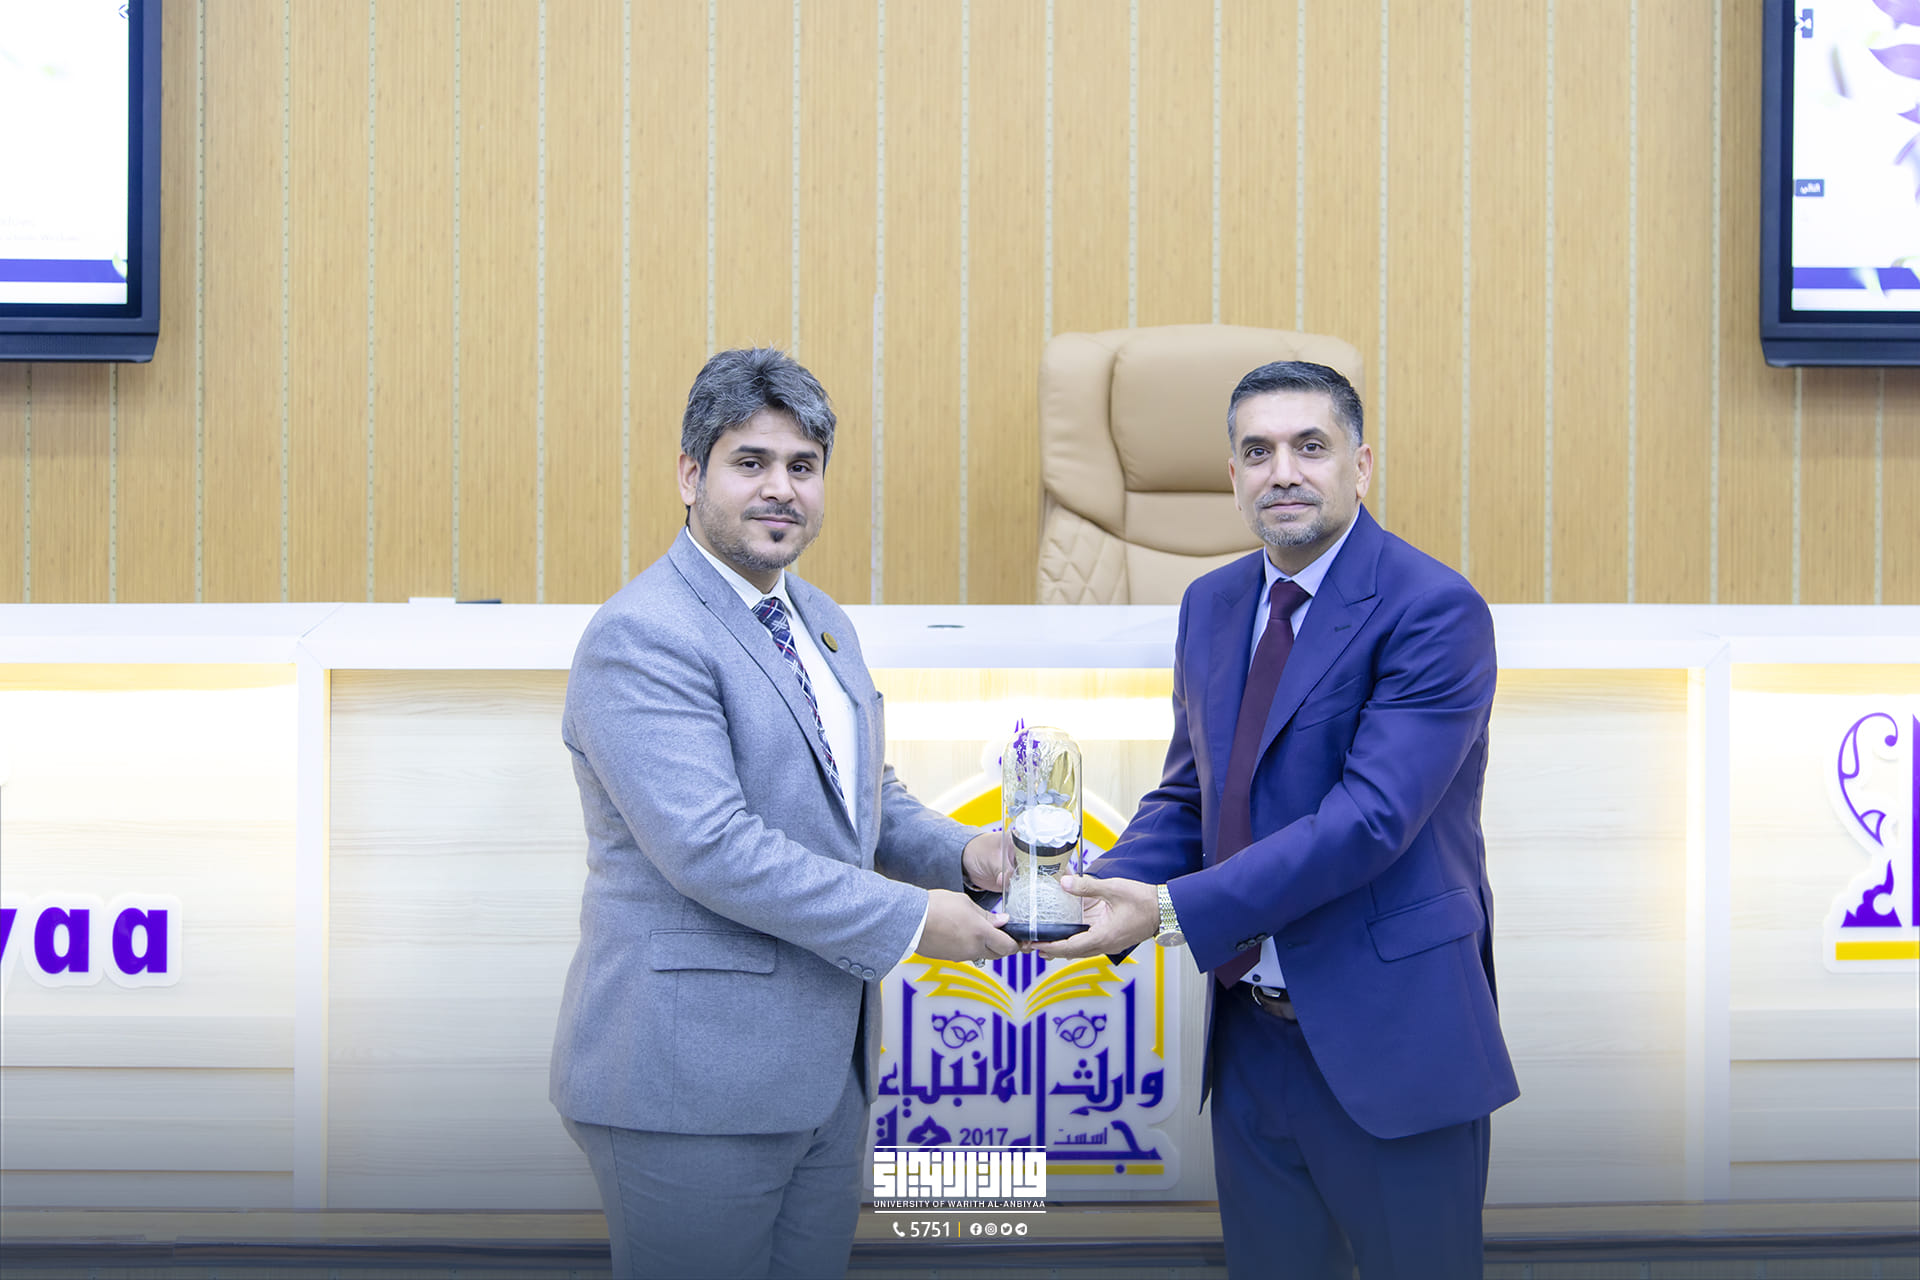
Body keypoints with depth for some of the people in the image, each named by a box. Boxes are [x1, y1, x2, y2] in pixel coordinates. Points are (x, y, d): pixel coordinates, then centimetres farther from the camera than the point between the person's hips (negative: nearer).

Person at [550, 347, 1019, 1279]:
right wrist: (907, 921, -19)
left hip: (828, 1065, 9)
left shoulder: (822, 624, 14)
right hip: (690, 1077, -8)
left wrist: (962, 853, 2)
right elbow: (710, 847, -24)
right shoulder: (641, 634, -15)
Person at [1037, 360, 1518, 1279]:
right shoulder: (1212, 604, 9)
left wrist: (1173, 910, -26)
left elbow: (1370, 817, -24)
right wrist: (1109, 890, -8)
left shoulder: (1435, 610, -15)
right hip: (1250, 1038, 7)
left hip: (1385, 1043, -6)